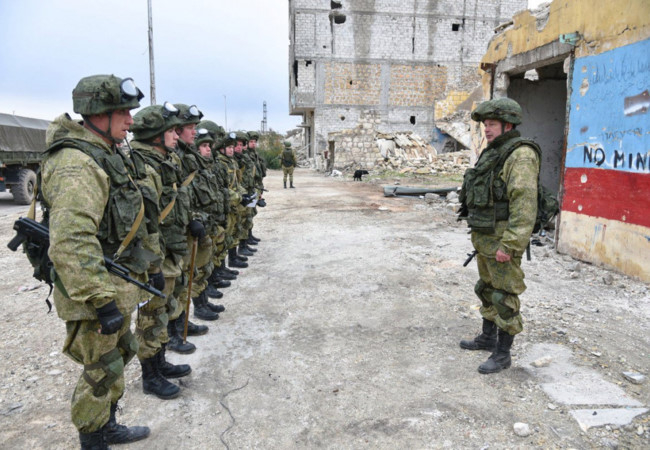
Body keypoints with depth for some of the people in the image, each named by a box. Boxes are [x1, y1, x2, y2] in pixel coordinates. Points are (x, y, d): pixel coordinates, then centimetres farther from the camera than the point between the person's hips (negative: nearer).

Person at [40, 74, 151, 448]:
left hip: (118, 286, 10)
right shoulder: (77, 165, -23)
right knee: (101, 372, 6)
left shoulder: (107, 155, 10)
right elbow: (71, 245, -32)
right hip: (95, 290, -10)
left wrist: (142, 267, 23)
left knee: (119, 356, 23)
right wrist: (102, 302, -31)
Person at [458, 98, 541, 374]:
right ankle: (488, 338, 36)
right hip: (485, 238, 10)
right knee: (487, 289, 20)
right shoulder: (492, 154, 13)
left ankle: (502, 354, 13)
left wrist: (508, 244, -26)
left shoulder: (521, 155, -17)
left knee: (504, 297, 0)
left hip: (503, 240, -10)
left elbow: (524, 204, -24)